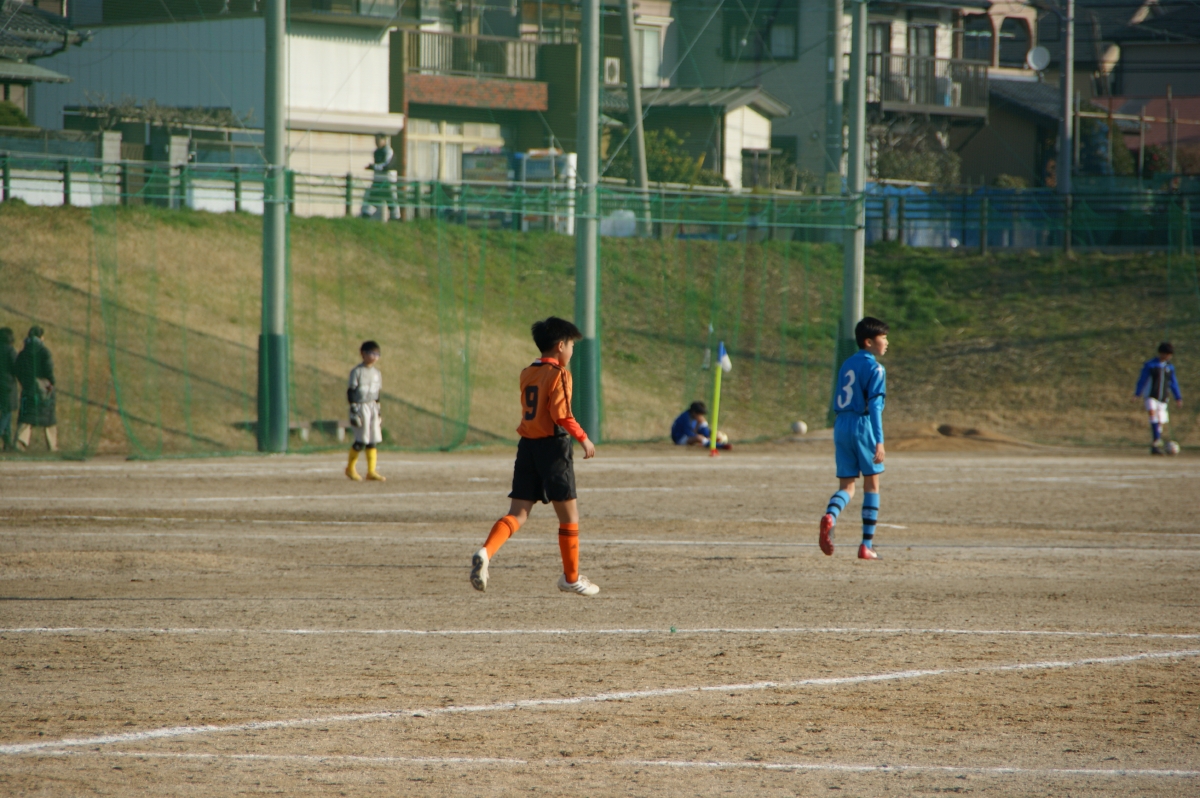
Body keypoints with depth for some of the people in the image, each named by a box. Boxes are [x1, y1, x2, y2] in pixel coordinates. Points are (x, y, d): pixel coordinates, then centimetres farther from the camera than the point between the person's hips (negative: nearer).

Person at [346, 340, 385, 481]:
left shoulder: (376, 373, 12)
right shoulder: (357, 372, -8)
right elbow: (351, 391, -9)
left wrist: (378, 411, 16)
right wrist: (353, 410, -15)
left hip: (373, 407, 6)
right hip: (360, 407, -6)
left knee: (373, 440, 2)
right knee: (361, 441, -7)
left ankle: (371, 471, 5)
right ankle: (350, 468, 10)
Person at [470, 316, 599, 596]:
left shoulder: (527, 374, 12)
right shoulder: (558, 374, -10)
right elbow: (561, 414, -19)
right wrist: (583, 439, -8)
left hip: (527, 446, 6)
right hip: (553, 446, -6)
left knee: (518, 513, 2)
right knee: (569, 516, 8)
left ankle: (486, 552, -23)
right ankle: (571, 577, 16)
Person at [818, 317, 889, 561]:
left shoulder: (846, 365, 15)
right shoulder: (874, 369, -8)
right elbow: (875, 406, -16)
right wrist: (879, 442, -19)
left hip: (841, 426, 6)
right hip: (863, 426, -6)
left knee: (846, 486, 6)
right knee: (872, 484, 7)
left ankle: (830, 516, -28)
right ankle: (867, 545, 7)